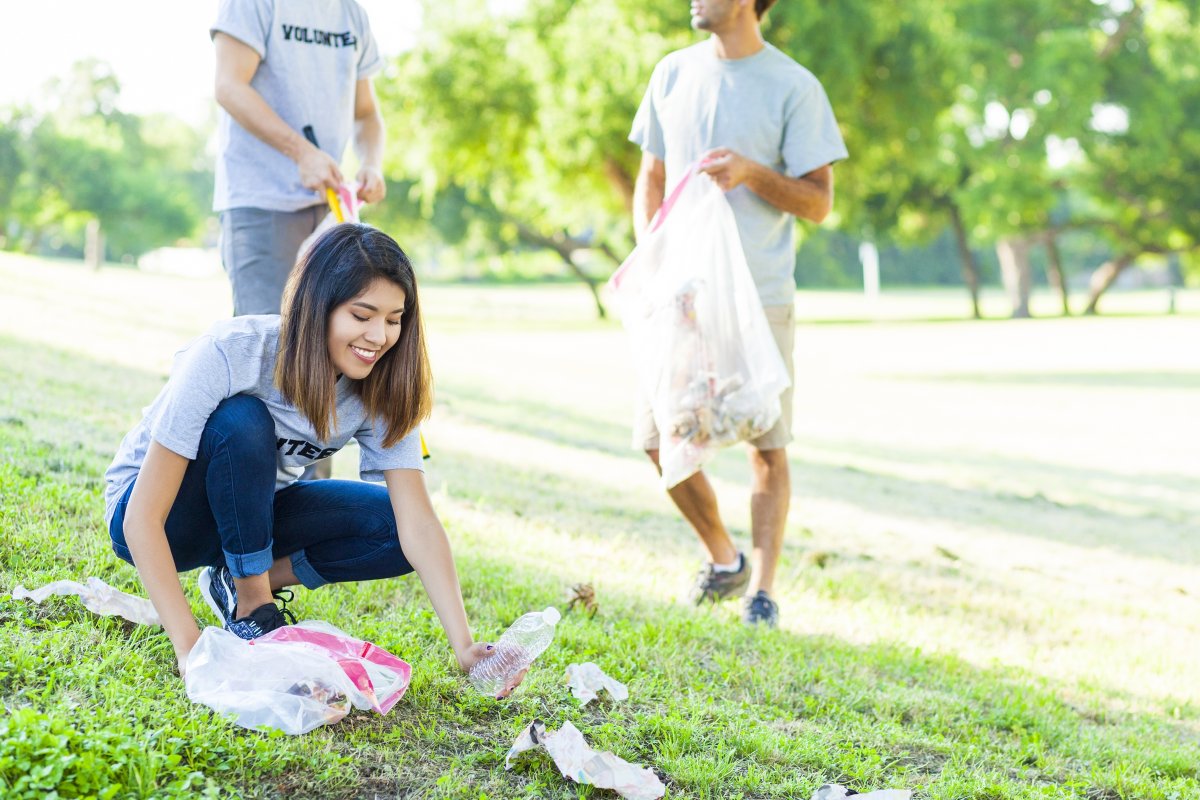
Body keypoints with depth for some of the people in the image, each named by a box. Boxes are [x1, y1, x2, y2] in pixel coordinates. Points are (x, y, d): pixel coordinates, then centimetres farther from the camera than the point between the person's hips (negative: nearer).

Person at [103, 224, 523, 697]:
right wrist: (190, 650, -41)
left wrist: (464, 647, -35)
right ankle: (251, 607, -17)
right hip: (156, 518, -4)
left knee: (392, 525, -17)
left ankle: (242, 580, -2)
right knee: (243, 421, -34)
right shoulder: (228, 357, -32)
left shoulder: (381, 391, -17)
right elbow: (142, 519, -33)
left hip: (247, 517, 5)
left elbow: (418, 522, -23)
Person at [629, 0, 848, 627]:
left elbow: (818, 203, -4)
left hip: (760, 297, -4)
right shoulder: (672, 74, 10)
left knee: (767, 446, -1)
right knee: (660, 440, 2)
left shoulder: (793, 87, -4)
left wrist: (752, 171, -20)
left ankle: (762, 587, 12)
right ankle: (723, 560, 24)